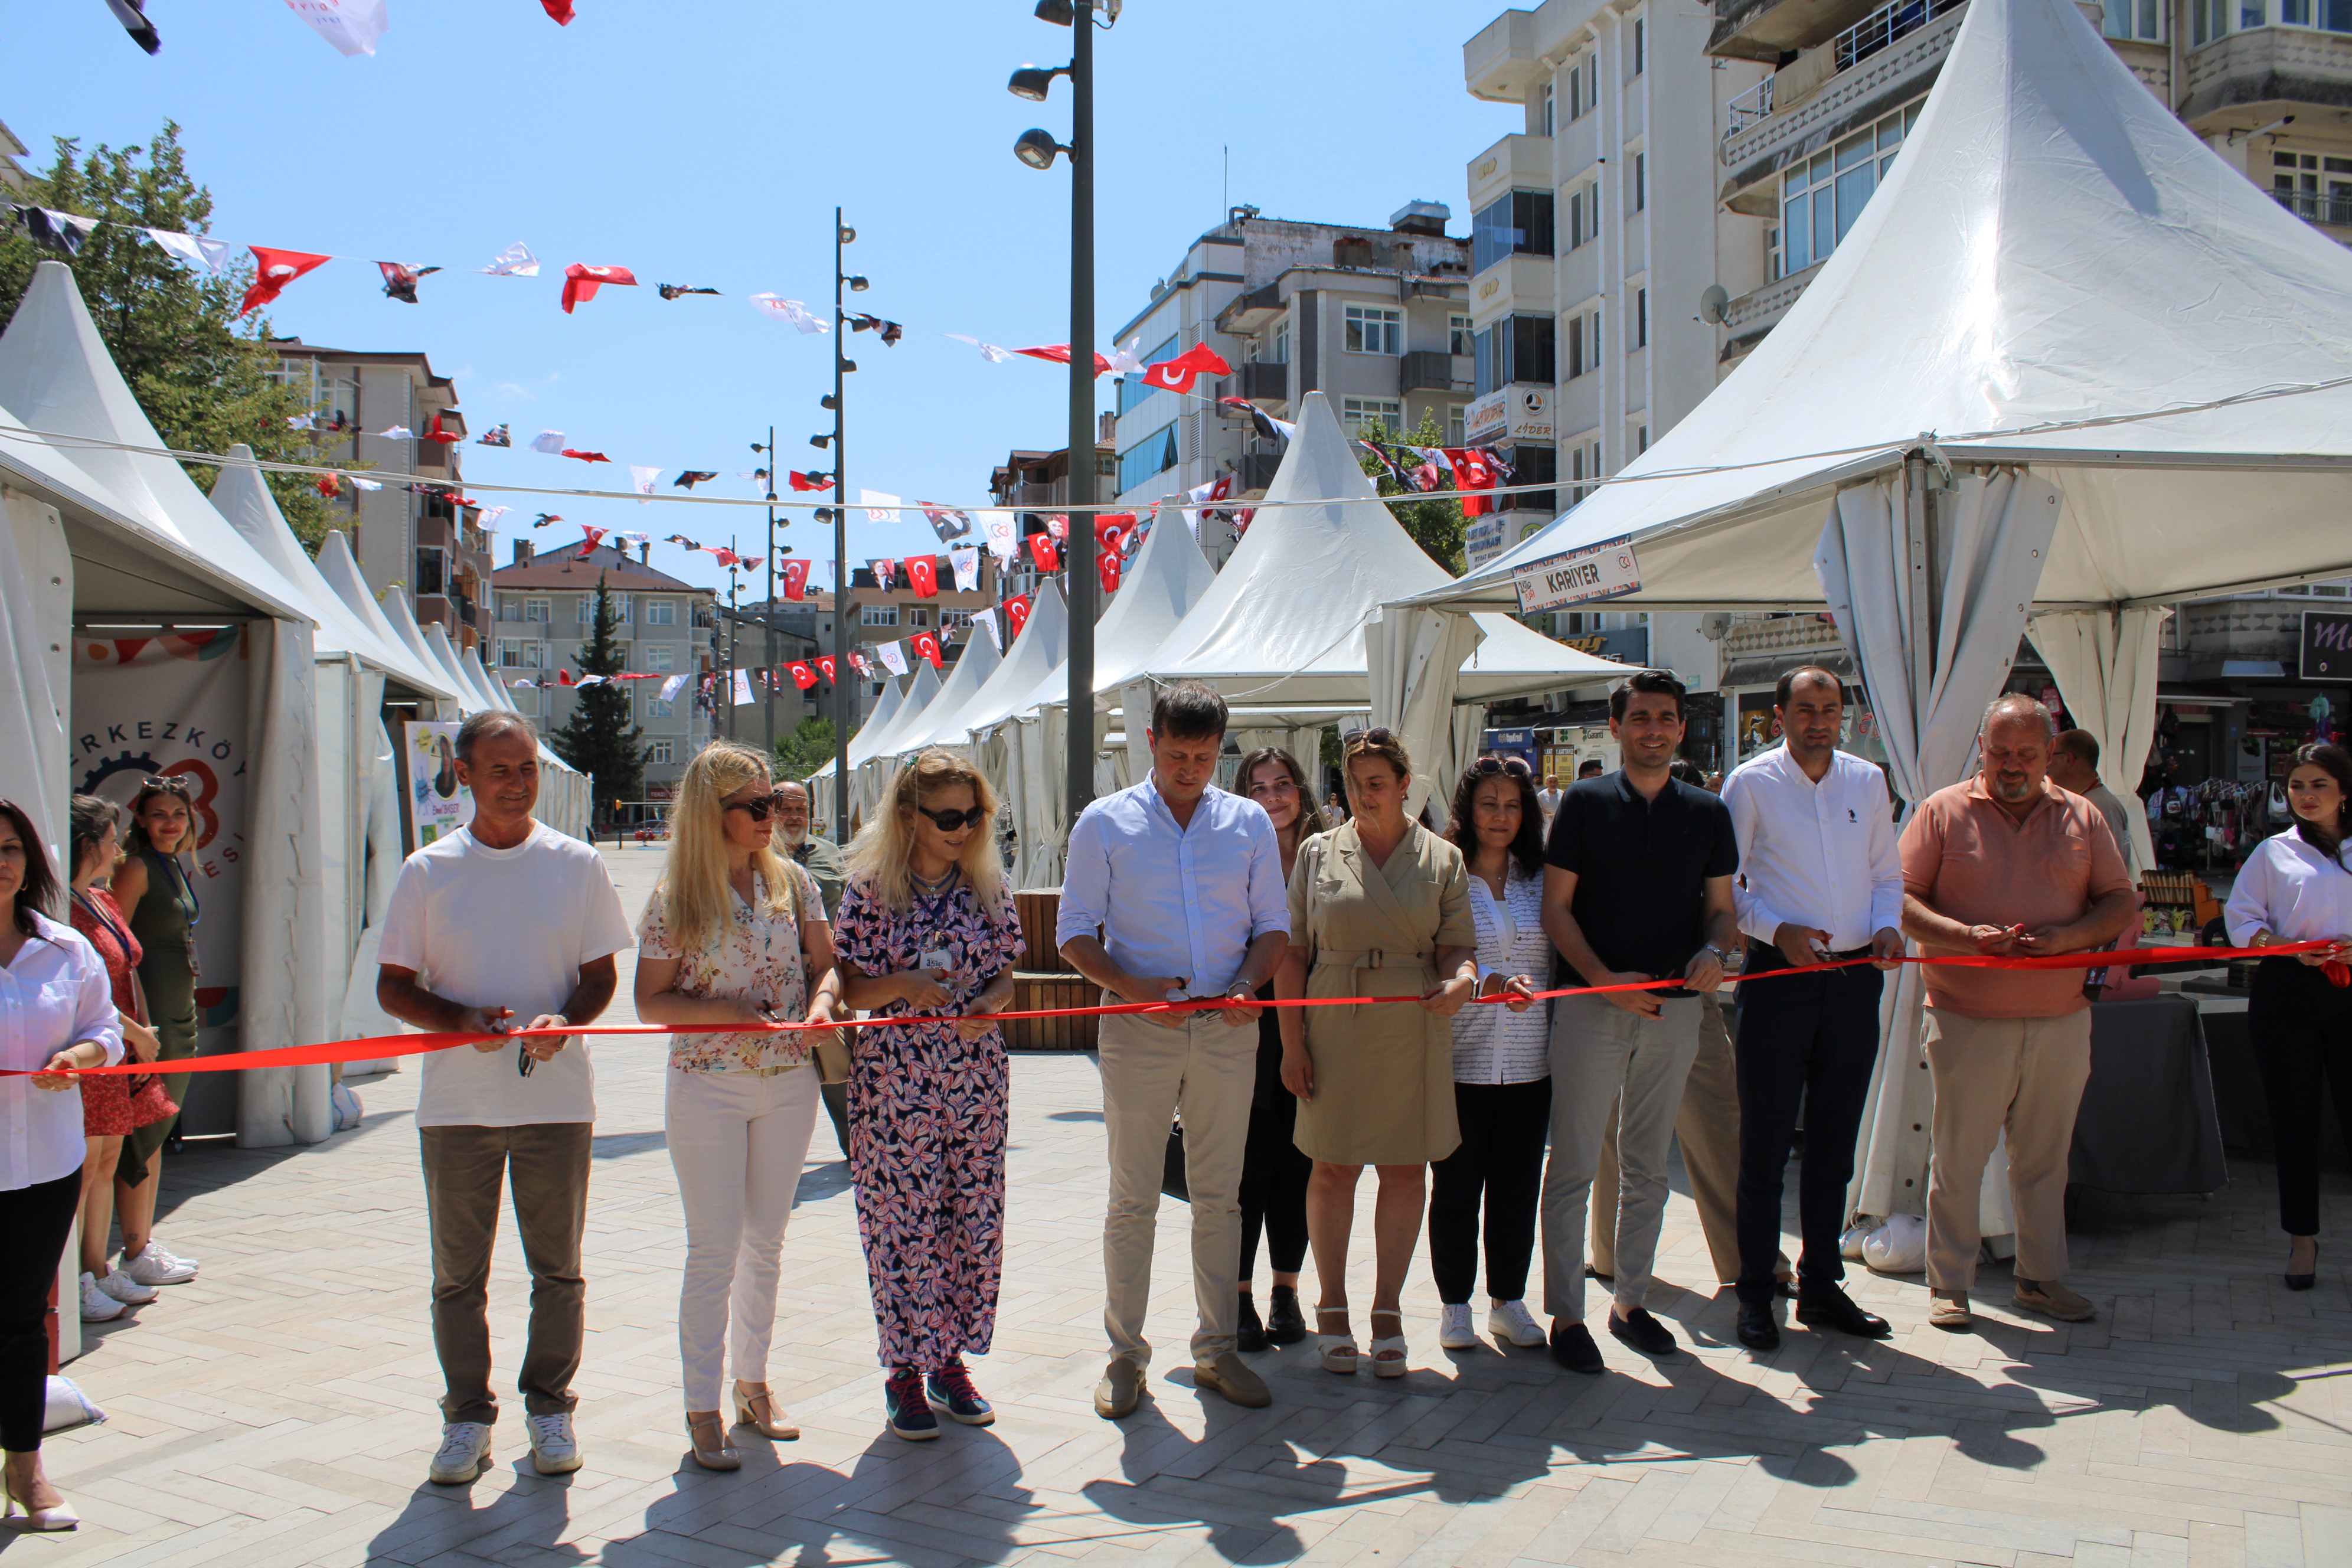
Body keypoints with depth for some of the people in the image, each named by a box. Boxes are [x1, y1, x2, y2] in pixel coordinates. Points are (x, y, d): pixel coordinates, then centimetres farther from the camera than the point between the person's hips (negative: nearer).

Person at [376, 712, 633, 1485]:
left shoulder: (576, 863, 2)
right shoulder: (428, 870, 2)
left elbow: (601, 976, 6)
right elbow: (393, 987, 4)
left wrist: (563, 1022, -15)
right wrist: (461, 1019, -15)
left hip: (557, 1096, 0)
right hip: (456, 1101, 0)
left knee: (558, 1269, 8)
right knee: (457, 1274, 7)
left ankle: (549, 1407, 23)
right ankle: (467, 1418, 20)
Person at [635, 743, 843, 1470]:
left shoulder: (793, 882, 3)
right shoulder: (677, 897, -7)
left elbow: (824, 961, 8)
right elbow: (650, 1002, -6)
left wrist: (820, 998, -14)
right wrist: (726, 1010, -20)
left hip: (789, 1082, 4)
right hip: (708, 1085, -4)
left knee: (766, 1241, 14)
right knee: (714, 1249, -1)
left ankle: (753, 1382, 29)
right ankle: (703, 1408, 9)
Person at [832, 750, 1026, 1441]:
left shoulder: (986, 885, 6)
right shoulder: (871, 889, -4)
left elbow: (1004, 977, 10)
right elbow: (852, 989, -2)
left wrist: (985, 1005, -11)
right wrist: (902, 984, -20)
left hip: (976, 1076, 4)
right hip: (894, 1079, -3)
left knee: (976, 1221, 6)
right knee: (903, 1224, 0)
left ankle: (951, 1363, 23)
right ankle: (904, 1372, 15)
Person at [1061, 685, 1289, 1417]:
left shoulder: (1249, 823, 8)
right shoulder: (1105, 823, 1)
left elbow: (1272, 923, 10)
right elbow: (1075, 932, 1)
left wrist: (1249, 984, -10)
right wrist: (1132, 987, -16)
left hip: (1227, 1029, 2)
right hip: (1138, 1029, -2)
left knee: (1219, 1196, 9)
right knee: (1133, 1199, 3)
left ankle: (1218, 1349, 20)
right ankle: (1125, 1354, 14)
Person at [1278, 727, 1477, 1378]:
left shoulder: (1443, 859, 7)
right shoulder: (1319, 853, 6)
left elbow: (1460, 946, 4)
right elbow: (1293, 952, 4)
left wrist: (1460, 982, -20)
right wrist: (1291, 1040, -2)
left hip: (1414, 1030, 1)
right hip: (1334, 1030, 0)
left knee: (1406, 1170, 5)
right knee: (1333, 1167, 5)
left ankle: (1387, 1311, 18)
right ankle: (1332, 1307, 19)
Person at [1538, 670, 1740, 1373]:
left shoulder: (1707, 812, 9)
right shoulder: (1585, 802, 0)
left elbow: (1720, 906, 11)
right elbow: (1556, 906, -2)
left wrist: (1715, 951, -12)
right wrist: (1604, 978, -15)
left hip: (1675, 1007, 3)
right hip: (1591, 1005, -3)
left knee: (1648, 1167, 12)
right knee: (1574, 1165, -2)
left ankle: (1630, 1300, 24)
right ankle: (1566, 1313, 6)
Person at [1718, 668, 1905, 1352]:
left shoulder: (1868, 781, 10)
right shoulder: (1751, 784, -2)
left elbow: (1886, 872, 16)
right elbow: (1724, 884, -2)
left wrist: (1887, 925, -3)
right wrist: (1776, 930, -16)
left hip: (1854, 980, 4)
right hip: (1778, 978, -4)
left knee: (1834, 1142, 11)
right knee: (1765, 1143, 0)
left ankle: (1821, 1285, 23)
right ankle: (1756, 1294, 10)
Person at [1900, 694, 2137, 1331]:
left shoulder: (2082, 818, 10)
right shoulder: (1943, 812, 1)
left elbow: (2122, 902, 8)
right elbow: (1901, 898, -3)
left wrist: (2066, 936, -11)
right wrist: (1965, 934, -19)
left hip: (2061, 1021, 3)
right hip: (1968, 1019, -3)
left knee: (2045, 1159, 12)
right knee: (1957, 1158, 2)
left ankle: (2041, 1278, 26)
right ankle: (1948, 1283, 14)